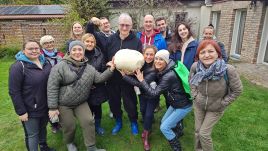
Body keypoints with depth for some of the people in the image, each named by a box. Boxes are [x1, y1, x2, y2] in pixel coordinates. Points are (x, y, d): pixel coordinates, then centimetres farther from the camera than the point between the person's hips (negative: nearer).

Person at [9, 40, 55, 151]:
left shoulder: (45, 63, 1)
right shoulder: (18, 66, -17)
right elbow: (14, 92, -17)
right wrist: (21, 111, -16)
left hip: (46, 106, 6)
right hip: (30, 110, -6)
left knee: (43, 128, 25)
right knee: (32, 134, 12)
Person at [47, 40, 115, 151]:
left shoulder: (89, 68, 1)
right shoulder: (61, 66, -15)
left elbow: (99, 78, -5)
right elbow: (52, 87, -16)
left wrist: (110, 70, -20)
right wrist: (52, 107, -17)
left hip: (81, 103, 4)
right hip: (63, 104, -3)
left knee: (88, 122, -2)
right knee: (69, 126, 7)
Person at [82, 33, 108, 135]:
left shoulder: (99, 54, 0)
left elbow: (103, 70, 0)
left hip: (98, 87, 2)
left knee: (97, 107, 16)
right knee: (88, 108, 11)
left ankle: (98, 125, 40)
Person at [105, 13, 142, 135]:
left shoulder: (136, 41, -4)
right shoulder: (111, 39, 1)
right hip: (112, 78, 3)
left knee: (130, 102, 10)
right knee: (114, 101, 15)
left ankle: (134, 122, 36)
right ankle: (118, 122, 39)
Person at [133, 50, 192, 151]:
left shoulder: (169, 76, -31)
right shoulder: (161, 71, -3)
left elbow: (154, 93, -29)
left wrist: (141, 80, -22)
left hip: (184, 106, -8)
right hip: (175, 103, 8)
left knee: (164, 127, -4)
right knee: (164, 121, 20)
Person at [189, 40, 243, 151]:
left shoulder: (228, 70, -30)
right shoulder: (195, 66, -20)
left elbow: (237, 90, -15)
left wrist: (222, 103, -14)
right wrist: (195, 95, -2)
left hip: (215, 109, -3)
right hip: (198, 105, 3)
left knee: (204, 133, 3)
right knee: (197, 131, 17)